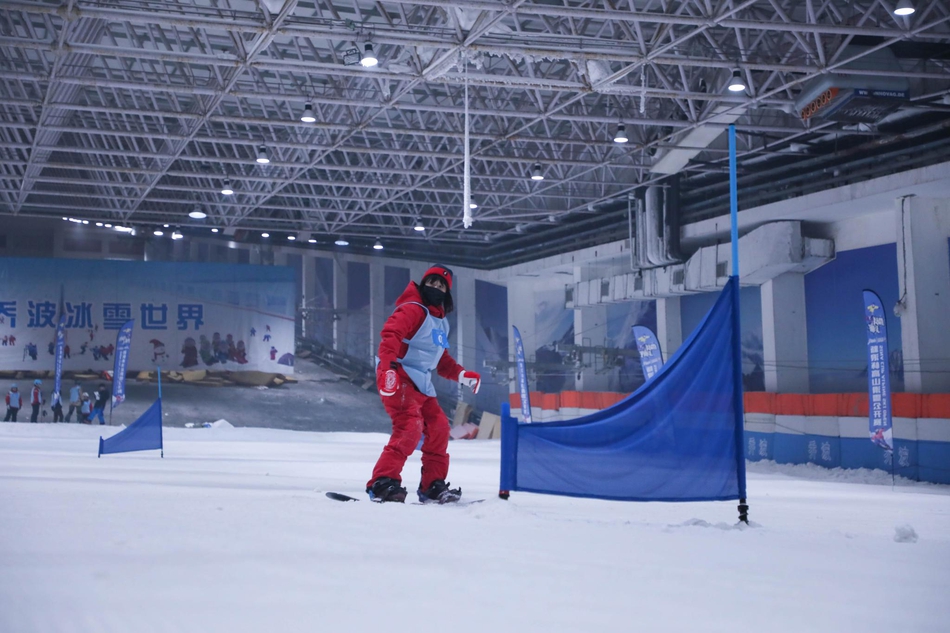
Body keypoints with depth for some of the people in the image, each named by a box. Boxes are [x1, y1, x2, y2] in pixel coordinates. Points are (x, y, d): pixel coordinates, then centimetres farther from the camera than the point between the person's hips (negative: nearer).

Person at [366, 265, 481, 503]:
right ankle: (382, 483, -24)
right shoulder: (413, 309, -9)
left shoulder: (440, 322, 21)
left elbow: (441, 359, 30)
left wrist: (462, 375, 16)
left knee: (438, 426, 11)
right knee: (410, 426, -23)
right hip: (397, 377, -10)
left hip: (420, 384, 10)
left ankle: (433, 486, 21)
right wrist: (388, 366, -39)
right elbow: (390, 334, -24)